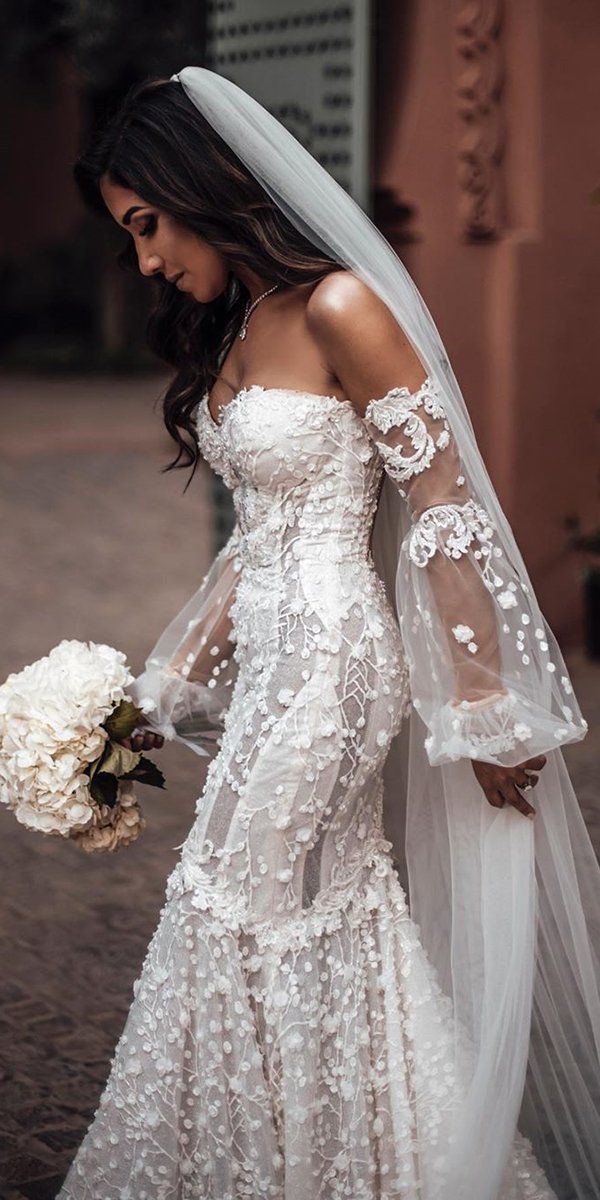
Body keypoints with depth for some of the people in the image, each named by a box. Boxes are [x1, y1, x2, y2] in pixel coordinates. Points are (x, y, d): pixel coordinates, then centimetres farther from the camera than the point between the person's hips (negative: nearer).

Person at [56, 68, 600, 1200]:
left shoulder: (339, 310, -15)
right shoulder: (235, 329, 13)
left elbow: (445, 508, -15)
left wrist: (484, 705, -14)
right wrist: (170, 685, 14)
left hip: (326, 653, -8)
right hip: (273, 658, 8)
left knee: (236, 918, -1)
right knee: (323, 927, 13)